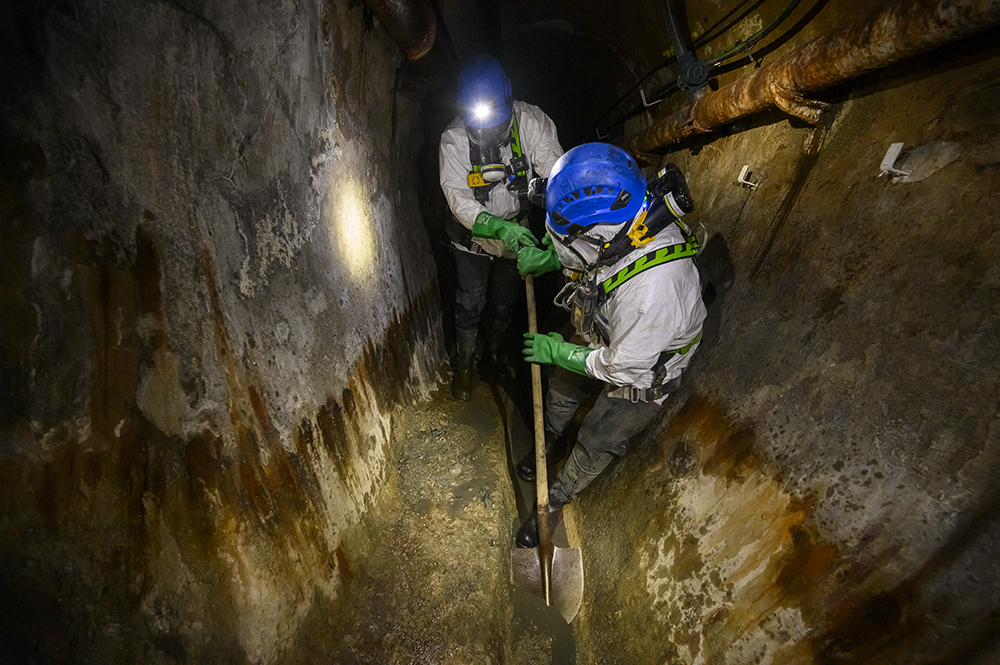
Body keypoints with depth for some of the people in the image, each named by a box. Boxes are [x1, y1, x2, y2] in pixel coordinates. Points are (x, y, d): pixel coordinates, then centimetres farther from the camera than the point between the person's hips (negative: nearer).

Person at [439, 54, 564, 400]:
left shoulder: (530, 121, -19)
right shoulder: (453, 138, -19)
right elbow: (458, 198, -27)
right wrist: (499, 227, -45)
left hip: (517, 233, 2)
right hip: (474, 235, -1)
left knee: (505, 301, 16)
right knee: (470, 303, 5)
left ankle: (494, 355, 43)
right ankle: (463, 366, 30)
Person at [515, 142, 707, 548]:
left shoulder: (653, 290, -45)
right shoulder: (624, 230, -23)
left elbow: (621, 366, -29)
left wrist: (558, 351, -17)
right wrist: (547, 259, -12)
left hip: (642, 371, -7)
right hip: (601, 336, 7)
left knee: (597, 442, 12)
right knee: (562, 389, 24)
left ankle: (555, 502, 40)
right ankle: (547, 442, 58)